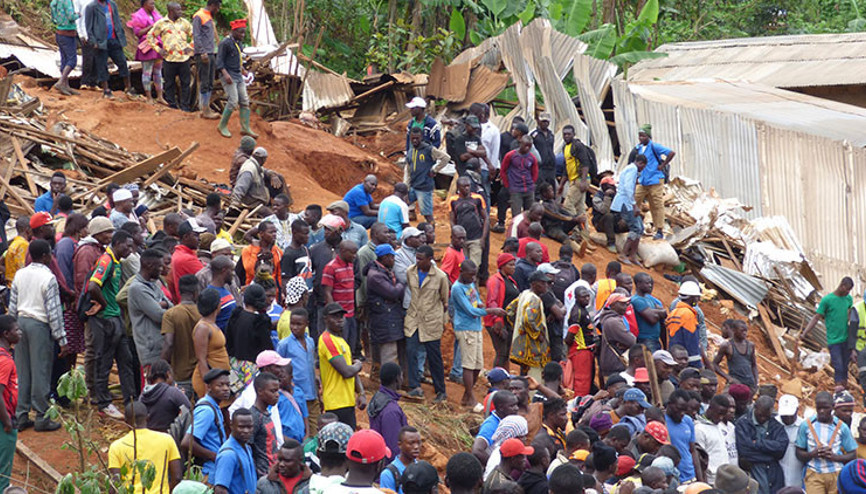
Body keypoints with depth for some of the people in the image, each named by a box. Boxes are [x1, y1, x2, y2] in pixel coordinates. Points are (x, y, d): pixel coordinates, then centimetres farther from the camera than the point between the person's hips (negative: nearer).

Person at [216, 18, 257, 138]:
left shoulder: (239, 42, 11)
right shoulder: (225, 43, -13)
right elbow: (219, 61, -15)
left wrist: (243, 69, 33)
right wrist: (225, 74, -26)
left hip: (238, 76, 8)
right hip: (228, 76, -8)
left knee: (244, 101, 3)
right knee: (233, 101, -13)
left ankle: (245, 128, 8)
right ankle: (222, 126, 2)